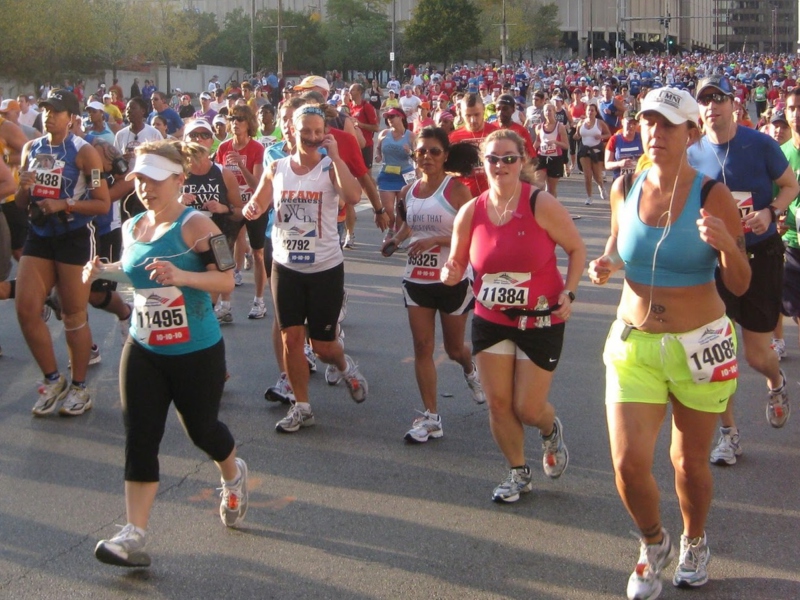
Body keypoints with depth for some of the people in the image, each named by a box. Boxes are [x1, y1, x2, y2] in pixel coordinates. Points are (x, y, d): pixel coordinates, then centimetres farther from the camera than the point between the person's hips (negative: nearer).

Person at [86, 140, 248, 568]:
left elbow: (226, 280, -18)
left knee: (201, 428, 12)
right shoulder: (132, 227, 6)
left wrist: (181, 276, -32)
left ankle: (233, 476, 46)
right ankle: (134, 535, 0)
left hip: (196, 352, -5)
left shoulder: (195, 226, -15)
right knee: (139, 437, -2)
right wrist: (103, 271, 2)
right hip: (142, 351, 5)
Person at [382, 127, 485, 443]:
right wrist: (396, 238, 1)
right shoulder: (409, 191, 4)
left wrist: (436, 240, -26)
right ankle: (431, 417, 4)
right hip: (416, 280, 4)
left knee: (454, 348, 11)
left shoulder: (456, 190, -12)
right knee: (422, 347, -1)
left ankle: (470, 369, 48)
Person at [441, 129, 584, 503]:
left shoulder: (542, 205, -15)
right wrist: (451, 273, -16)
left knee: (528, 409, 0)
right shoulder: (470, 212, -4)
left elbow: (576, 249, -4)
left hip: (540, 321, -3)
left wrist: (568, 293, -15)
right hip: (490, 320, 4)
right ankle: (518, 473, 28)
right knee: (498, 404, 5)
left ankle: (551, 431, 38)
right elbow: (457, 263, 7)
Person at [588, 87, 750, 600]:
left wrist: (727, 244, -30)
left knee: (690, 462, 12)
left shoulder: (712, 195, -11)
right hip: (633, 343, 2)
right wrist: (606, 265, -6)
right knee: (628, 463, -6)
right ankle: (654, 543, 25)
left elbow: (740, 285, -10)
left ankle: (695, 543, 42)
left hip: (699, 344, -2)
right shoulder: (625, 188, -1)